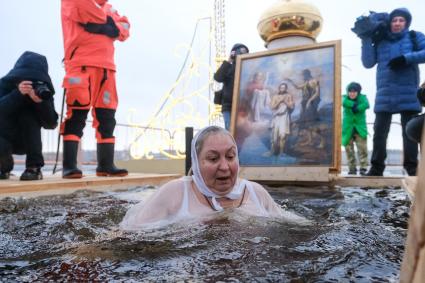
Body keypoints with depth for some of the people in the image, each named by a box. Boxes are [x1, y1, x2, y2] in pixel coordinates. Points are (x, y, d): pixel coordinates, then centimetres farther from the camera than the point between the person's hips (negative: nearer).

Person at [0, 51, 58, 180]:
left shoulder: (44, 91, -13)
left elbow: (51, 124, -22)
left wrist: (41, 102, -39)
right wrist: (18, 93, -44)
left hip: (26, 141, 1)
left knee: (28, 116, -28)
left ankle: (34, 167, -23)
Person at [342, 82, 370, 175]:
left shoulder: (362, 97, 1)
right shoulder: (345, 97, 3)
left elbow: (366, 105, -20)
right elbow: (344, 103, -21)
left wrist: (356, 108, -21)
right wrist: (355, 105, -23)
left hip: (360, 128, -1)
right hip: (348, 128, 1)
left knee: (362, 148, -8)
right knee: (349, 149, 3)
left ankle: (363, 167, -3)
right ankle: (352, 168, 12)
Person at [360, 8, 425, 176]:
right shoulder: (380, 42, 15)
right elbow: (368, 63, 6)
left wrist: (407, 58, -15)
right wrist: (366, 40, -1)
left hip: (408, 94, -1)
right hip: (384, 94, 2)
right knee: (379, 131, -1)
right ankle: (376, 168, 4)